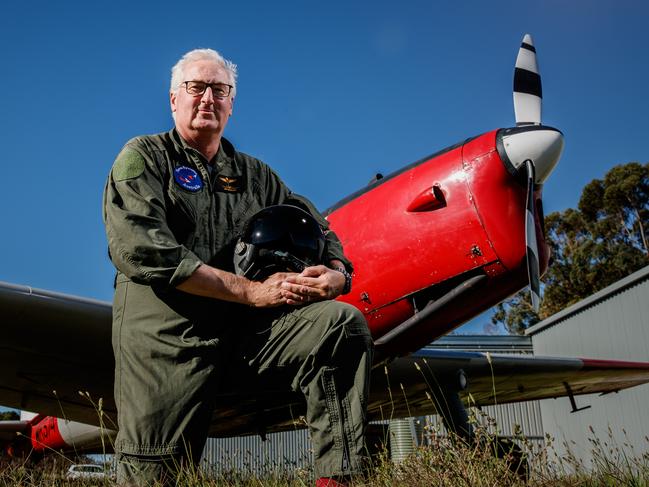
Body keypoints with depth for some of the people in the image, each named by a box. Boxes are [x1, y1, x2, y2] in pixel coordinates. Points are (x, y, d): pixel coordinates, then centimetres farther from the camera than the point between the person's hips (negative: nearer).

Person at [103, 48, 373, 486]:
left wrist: (335, 273, -11)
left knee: (344, 323, -19)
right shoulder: (142, 157, 6)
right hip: (165, 326, -3)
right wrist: (250, 291, -15)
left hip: (247, 324, 3)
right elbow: (142, 250, -10)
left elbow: (316, 230, 17)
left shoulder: (255, 173, 20)